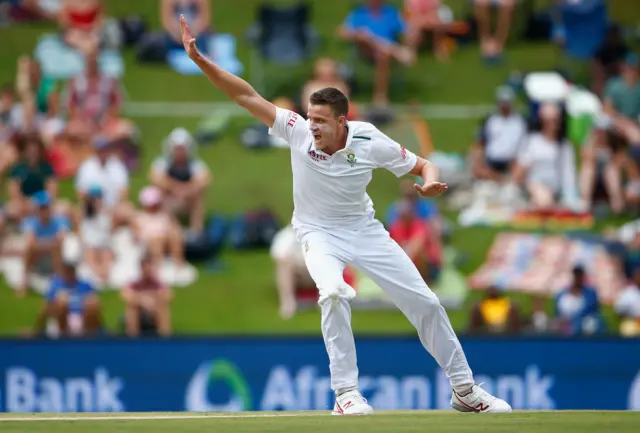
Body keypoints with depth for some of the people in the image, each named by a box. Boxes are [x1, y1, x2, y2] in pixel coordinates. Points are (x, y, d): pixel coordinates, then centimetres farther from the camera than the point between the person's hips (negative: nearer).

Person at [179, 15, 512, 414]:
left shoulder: (370, 142, -21)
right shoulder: (298, 131, -22)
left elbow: (423, 165, -9)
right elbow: (245, 95, -26)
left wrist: (430, 183, -33)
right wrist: (199, 59, -35)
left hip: (363, 228, 2)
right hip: (319, 232, -2)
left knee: (424, 302, 1)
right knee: (334, 292, -33)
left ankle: (465, 390, 18)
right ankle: (346, 392, -24)